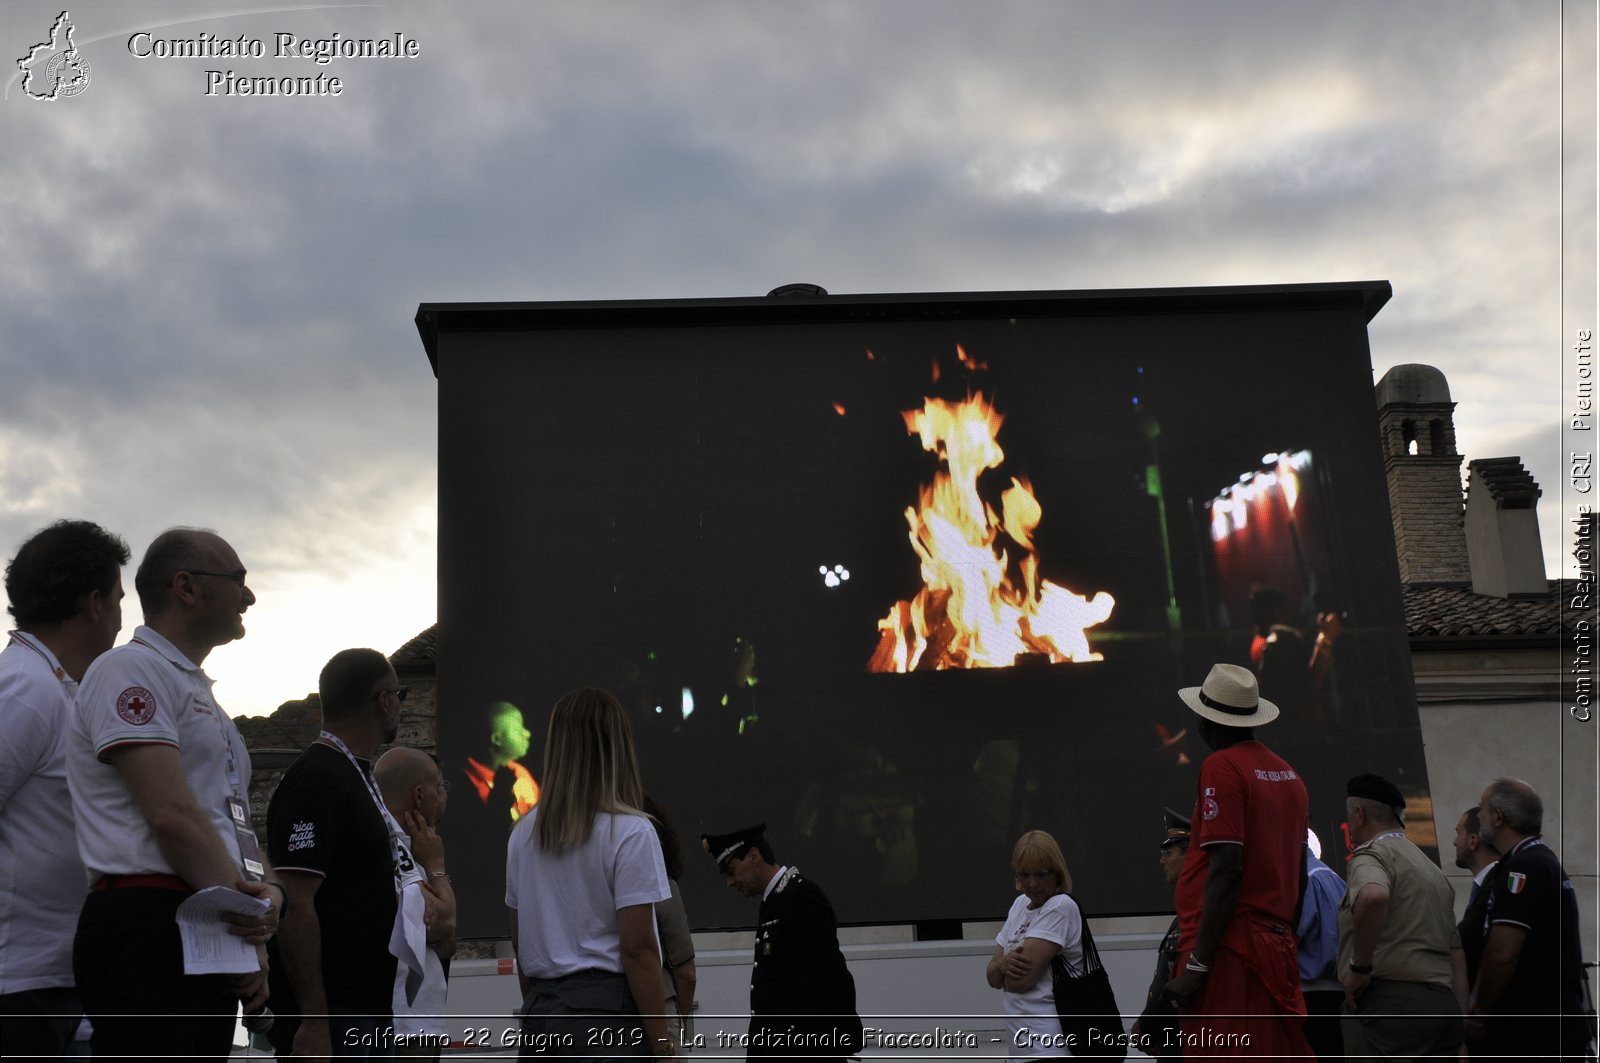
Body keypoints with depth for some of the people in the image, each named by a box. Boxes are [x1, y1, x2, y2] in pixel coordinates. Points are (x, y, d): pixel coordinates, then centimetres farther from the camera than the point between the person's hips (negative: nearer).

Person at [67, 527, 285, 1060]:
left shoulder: (200, 694, 26)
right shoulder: (131, 668, -5)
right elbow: (172, 815, -14)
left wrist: (269, 891, -2)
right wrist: (249, 925, -11)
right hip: (146, 930, -9)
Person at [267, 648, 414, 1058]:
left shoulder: (359, 776, 18)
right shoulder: (316, 778, -14)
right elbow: (294, 905, -21)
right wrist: (313, 1021, -24)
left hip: (372, 1008, 10)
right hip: (332, 1017, -10)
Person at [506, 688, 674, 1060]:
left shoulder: (525, 833, 8)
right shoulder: (629, 832, -11)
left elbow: (520, 943, 13)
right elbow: (637, 948, -14)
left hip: (543, 1014, 6)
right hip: (608, 1013, -6)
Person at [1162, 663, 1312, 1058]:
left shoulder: (1222, 767, -8)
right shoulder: (1288, 775, 15)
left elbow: (1226, 870, -17)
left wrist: (1196, 965, -17)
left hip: (1229, 951, -8)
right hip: (1277, 950, 9)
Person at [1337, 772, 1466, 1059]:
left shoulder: (1372, 853, -3)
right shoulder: (1433, 868, 26)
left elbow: (1373, 896, -29)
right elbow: (1457, 955, 23)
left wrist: (1359, 967, -18)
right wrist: (1459, 1028, 20)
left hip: (1389, 1002, -9)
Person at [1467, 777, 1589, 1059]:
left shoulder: (1523, 867, -15)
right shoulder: (1545, 861, 19)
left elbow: (1502, 953, -23)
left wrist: (1481, 1009, -7)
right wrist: (1480, 1008, 9)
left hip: (1535, 1033, -10)